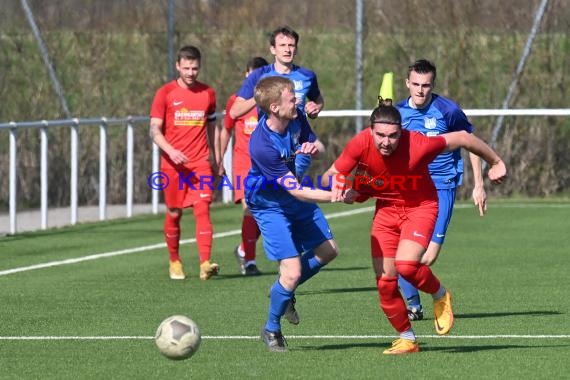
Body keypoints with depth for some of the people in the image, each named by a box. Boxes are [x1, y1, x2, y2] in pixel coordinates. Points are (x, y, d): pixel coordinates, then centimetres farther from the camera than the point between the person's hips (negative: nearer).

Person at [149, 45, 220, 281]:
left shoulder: (208, 93, 9)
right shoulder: (165, 93, 0)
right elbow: (154, 130, -3)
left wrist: (214, 159, 15)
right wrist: (171, 151, -19)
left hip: (200, 162, 1)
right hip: (172, 163, -1)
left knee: (203, 209, -13)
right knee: (174, 214, 7)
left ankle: (205, 264, -22)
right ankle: (174, 262, 24)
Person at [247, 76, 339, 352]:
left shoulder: (296, 118, -14)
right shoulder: (262, 145, -36)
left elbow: (314, 146, 6)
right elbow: (295, 190, -33)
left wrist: (312, 148, -19)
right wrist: (334, 195, -39)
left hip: (298, 198, 8)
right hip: (270, 206, -8)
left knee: (328, 251, 16)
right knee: (292, 270, -13)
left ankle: (283, 290, 36)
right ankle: (271, 329, 11)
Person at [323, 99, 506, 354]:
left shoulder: (417, 146, -30)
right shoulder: (360, 145, -22)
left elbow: (462, 138, -15)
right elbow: (330, 177, -9)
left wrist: (496, 163, -1)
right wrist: (342, 188, -34)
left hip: (420, 207, -4)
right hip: (385, 208, 4)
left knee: (405, 265, -26)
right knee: (385, 281, -1)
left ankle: (440, 295, 7)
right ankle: (407, 340, 19)